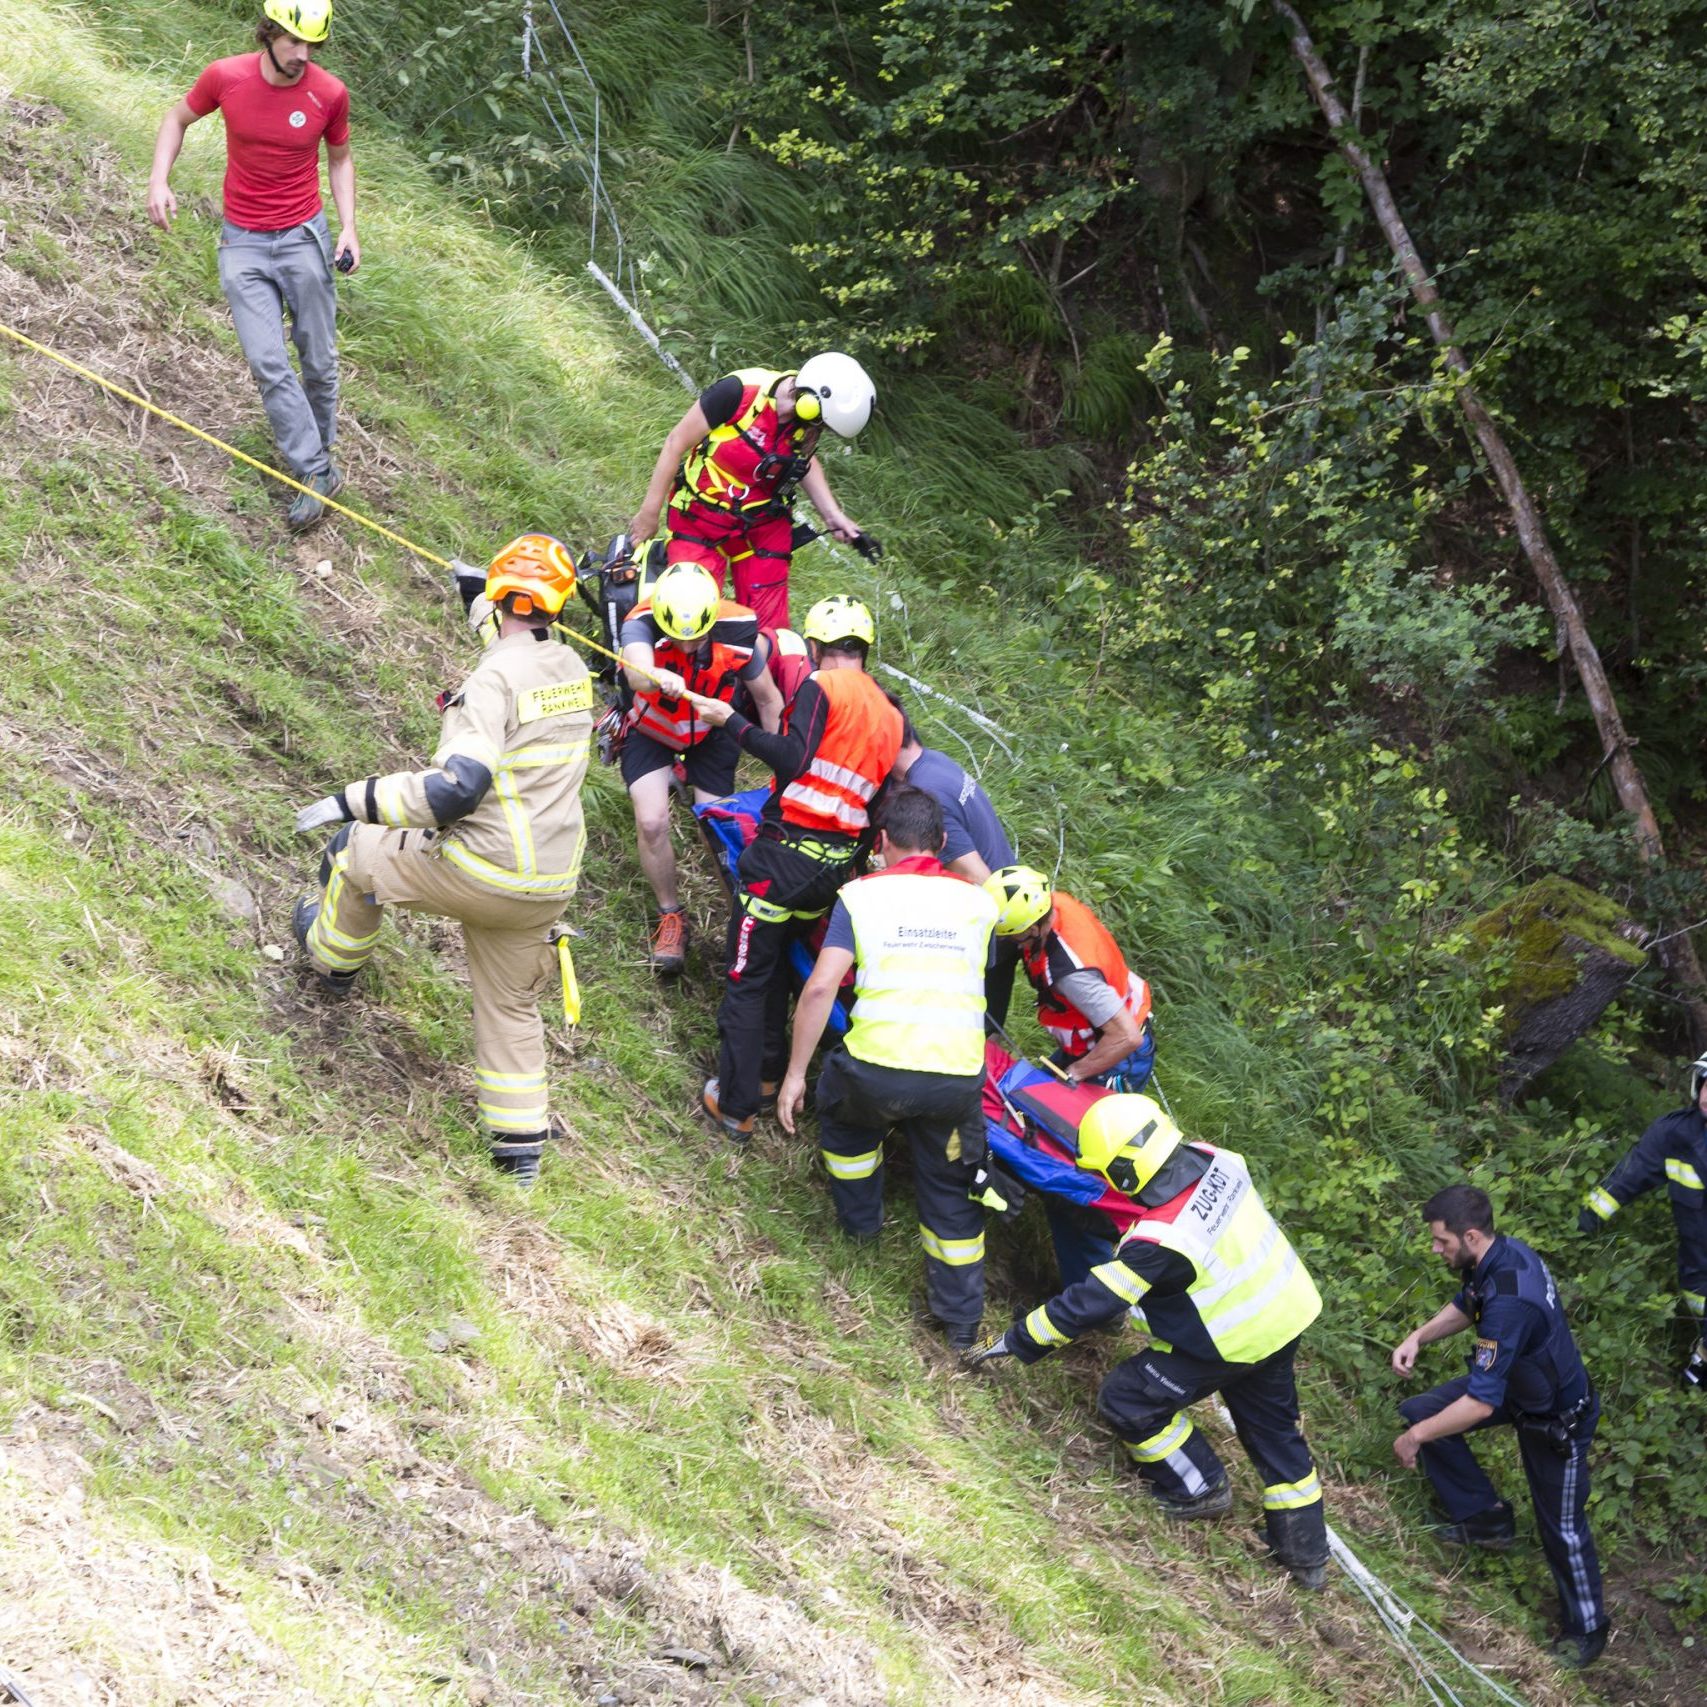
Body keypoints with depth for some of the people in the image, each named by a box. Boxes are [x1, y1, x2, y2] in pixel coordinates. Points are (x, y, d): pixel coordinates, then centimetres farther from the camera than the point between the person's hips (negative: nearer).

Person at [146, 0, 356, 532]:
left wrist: (348, 227, -2)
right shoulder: (225, 77, -11)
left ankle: (320, 449, 28)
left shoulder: (330, 94, -10)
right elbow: (178, 119, 8)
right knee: (268, 365, -8)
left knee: (319, 362, 6)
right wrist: (158, 180, -6)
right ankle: (317, 473, -4)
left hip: (304, 238, 0)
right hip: (243, 244, 0)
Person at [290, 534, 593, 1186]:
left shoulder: (496, 678, -21)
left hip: (480, 873, -7)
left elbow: (457, 788, -29)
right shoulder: (572, 669, 5)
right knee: (511, 1005, 22)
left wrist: (353, 800, -23)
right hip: (550, 883, 7)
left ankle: (334, 956, 45)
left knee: (354, 851, 19)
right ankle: (522, 1149, 24)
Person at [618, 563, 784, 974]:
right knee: (652, 822, -16)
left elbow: (768, 699, -12)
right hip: (651, 731, -1)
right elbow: (637, 672, -59)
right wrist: (660, 679, -83)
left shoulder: (737, 634, -29)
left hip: (711, 731, 1)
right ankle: (670, 917, 6)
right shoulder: (643, 624, -36)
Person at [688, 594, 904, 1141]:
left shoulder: (821, 687, -9)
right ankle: (766, 1076, 33)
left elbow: (792, 759, -22)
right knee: (774, 964, 26)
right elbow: (882, 800, 13)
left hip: (786, 854, -7)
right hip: (838, 864, 7)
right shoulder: (890, 714, 12)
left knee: (746, 977, 2)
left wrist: (731, 720, -15)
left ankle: (735, 1106, 4)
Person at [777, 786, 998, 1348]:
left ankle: (859, 1217, 48)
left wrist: (795, 1074, 0)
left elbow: (820, 988, -5)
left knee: (842, 1109, 34)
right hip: (958, 1079, 2)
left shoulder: (861, 895, 4)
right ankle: (961, 1316, 25)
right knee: (951, 1193, 21)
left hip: (878, 1070, -2)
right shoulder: (976, 902, 12)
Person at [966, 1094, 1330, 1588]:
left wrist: (1014, 1342, -13)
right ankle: (1306, 1553, 32)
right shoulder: (1215, 1161, -15)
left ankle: (1201, 1490, 25)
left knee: (1128, 1401, 7)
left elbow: (1089, 1304, -24)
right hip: (1287, 1311, 8)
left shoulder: (1158, 1241, -33)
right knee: (1272, 1427, 22)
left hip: (1232, 1344, -8)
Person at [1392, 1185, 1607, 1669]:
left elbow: (1480, 1404, -36)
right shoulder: (1503, 1252, -13)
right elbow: (1465, 1305, 11)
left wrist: (1416, 1438, -23)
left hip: (1556, 1419, -9)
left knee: (1562, 1526, 6)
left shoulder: (1508, 1305, -41)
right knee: (1419, 1412, 5)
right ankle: (1486, 1519, 19)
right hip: (1518, 1381, 9)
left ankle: (1586, 1628, 29)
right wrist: (1418, 1337, -6)